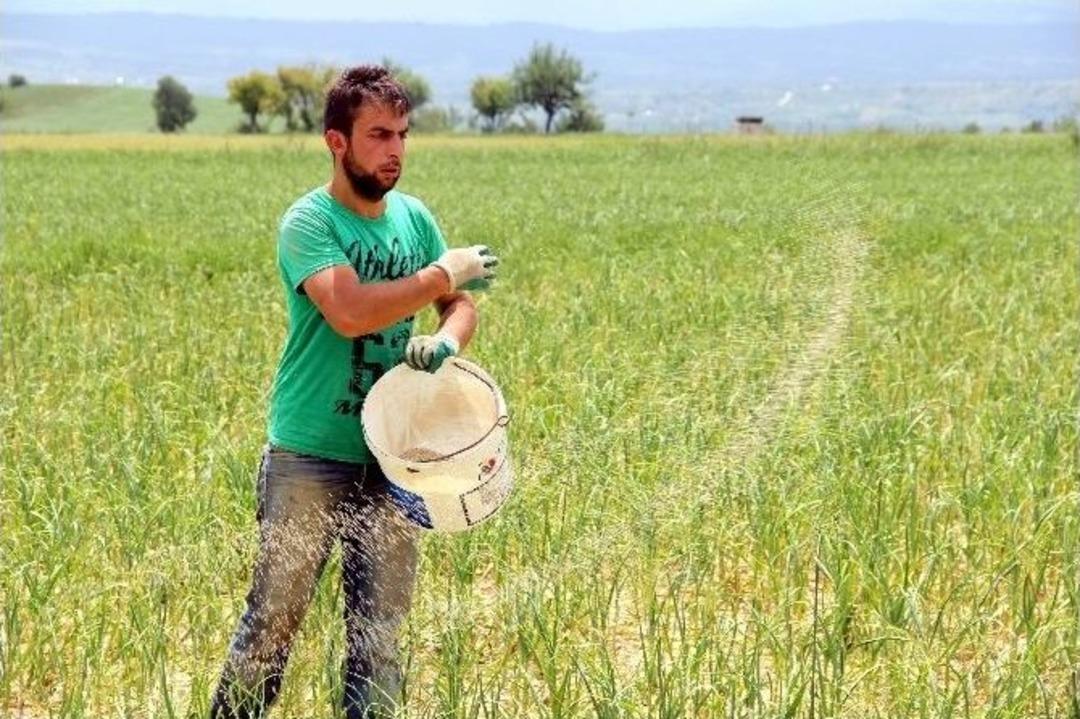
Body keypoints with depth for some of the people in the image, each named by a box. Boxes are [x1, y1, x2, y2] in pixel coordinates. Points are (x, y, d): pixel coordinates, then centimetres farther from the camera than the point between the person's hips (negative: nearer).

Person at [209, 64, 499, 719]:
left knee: (380, 630, 9)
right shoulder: (308, 222, -11)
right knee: (275, 616, -1)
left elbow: (462, 305, 12)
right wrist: (443, 273, -16)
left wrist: (446, 341, -12)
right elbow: (350, 312, -26)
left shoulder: (413, 217, 8)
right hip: (309, 456, -5)